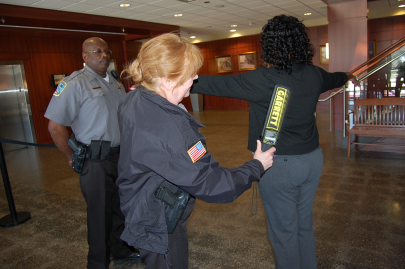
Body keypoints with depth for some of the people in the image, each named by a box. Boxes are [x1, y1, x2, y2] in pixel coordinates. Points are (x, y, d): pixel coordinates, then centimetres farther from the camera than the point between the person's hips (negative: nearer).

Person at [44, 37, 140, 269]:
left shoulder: (115, 82, 11)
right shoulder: (75, 83, -12)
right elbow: (56, 126, -15)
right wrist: (73, 158, -10)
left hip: (120, 156, 7)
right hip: (95, 162, -7)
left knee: (121, 207, 19)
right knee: (100, 213, 7)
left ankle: (121, 250, 41)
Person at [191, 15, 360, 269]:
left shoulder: (262, 80, -20)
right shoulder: (314, 74, 1)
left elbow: (218, 84, -19)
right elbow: (332, 78, 24)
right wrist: (347, 76, 47)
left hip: (279, 165, -7)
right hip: (313, 159, 7)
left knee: (284, 231, 11)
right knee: (305, 225, 24)